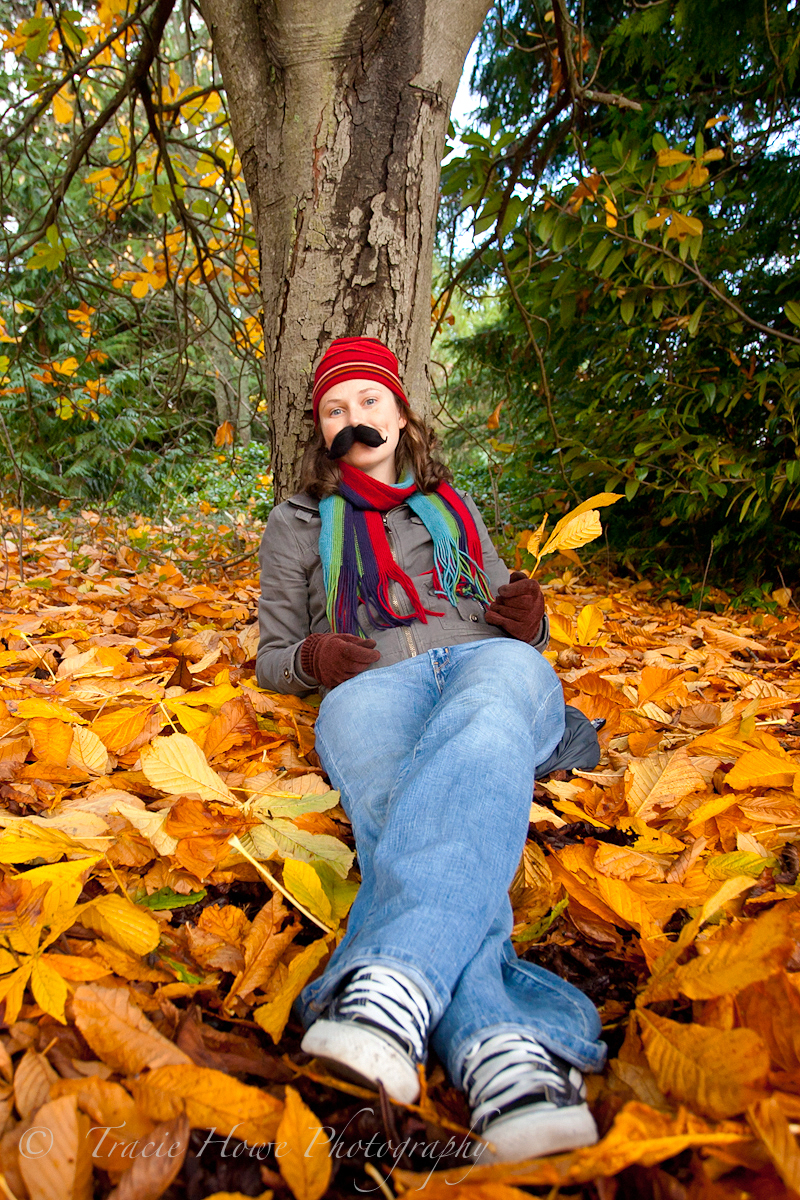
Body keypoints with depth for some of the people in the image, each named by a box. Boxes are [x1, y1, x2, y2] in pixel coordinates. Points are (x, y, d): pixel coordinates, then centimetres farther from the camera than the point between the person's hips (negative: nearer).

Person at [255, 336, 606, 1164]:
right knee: (400, 811, -39)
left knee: (488, 709, -40)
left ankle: (394, 981, -59)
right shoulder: (299, 523, 30)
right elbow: (271, 657, 26)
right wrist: (307, 658, 0)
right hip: (371, 684, 0)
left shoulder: (452, 508, 35)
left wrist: (527, 621, 6)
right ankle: (505, 1044, -58)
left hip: (489, 664, 1)